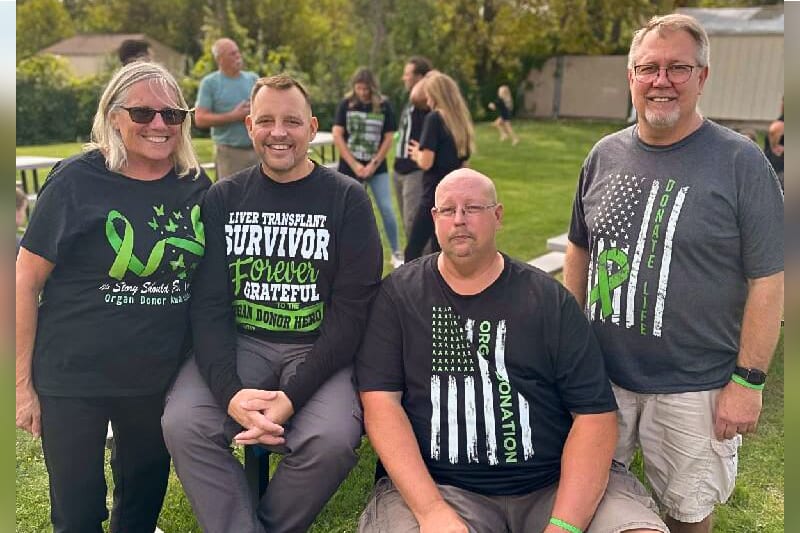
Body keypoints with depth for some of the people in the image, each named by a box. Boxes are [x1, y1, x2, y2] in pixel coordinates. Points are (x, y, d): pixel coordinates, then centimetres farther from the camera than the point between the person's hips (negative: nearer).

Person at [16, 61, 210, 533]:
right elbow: (27, 282, -8)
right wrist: (22, 383, -7)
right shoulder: (76, 182, -13)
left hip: (160, 379, 4)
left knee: (146, 495, 21)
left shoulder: (196, 185, -1)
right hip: (74, 380, -3)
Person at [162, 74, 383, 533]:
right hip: (239, 345, 2)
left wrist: (293, 396, -18)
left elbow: (353, 309, -7)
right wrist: (230, 391, -17)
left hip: (319, 352, -2)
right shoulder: (223, 199, 8)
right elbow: (209, 304, 1)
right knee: (183, 424, -24)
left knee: (331, 439, -28)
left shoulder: (348, 199, 0)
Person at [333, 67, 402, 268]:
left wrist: (374, 164, -10)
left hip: (377, 168, 0)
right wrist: (354, 165, -12)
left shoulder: (384, 106, -3)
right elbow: (337, 136, -7)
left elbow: (388, 138, -2)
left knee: (387, 209, -5)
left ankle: (396, 254, 10)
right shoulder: (346, 104, -3)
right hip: (349, 167, 0)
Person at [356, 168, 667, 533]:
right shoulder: (398, 295, 4)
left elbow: (595, 414, -1)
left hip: (553, 484, 1)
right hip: (437, 486, -1)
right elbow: (380, 402, -5)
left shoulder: (550, 300, 4)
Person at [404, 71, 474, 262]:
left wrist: (416, 153, 4)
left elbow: (426, 162, -18)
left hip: (435, 196, -8)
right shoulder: (461, 120, 9)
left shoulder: (434, 118, -12)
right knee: (440, 251, 16)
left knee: (412, 252, 1)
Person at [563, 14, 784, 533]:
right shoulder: (605, 155, 2)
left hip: (694, 387, -3)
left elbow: (768, 280, -10)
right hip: (598, 372, 4)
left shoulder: (741, 163, -10)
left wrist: (748, 381, -12)